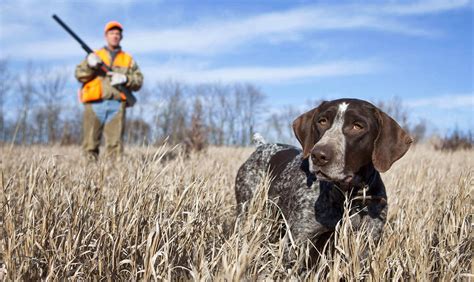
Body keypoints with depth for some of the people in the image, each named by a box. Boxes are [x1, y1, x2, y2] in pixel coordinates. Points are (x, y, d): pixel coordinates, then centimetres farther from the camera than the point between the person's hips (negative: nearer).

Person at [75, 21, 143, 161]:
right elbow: (80, 75, 9)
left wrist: (125, 79, -8)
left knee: (115, 143, -5)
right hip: (94, 104, 0)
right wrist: (89, 65, -11)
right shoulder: (94, 55, 19)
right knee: (90, 143, -1)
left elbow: (139, 81, 11)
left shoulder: (128, 60, 20)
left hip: (117, 105, 0)